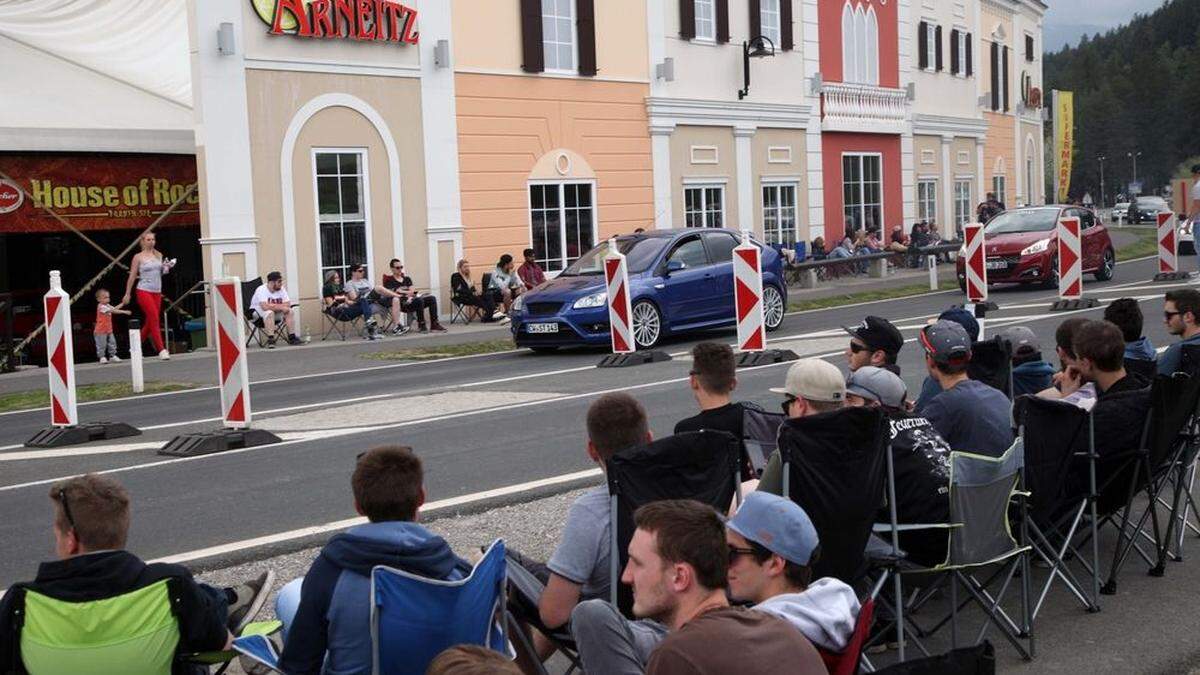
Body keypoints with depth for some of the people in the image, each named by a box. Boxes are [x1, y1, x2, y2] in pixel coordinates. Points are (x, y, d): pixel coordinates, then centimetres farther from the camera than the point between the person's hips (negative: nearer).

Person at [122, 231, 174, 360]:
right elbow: (132, 276, 1)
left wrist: (167, 267, -1)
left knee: (149, 322, 9)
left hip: (157, 292, 5)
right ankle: (161, 350, -14)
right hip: (144, 291, -5)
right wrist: (128, 294, 1)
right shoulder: (138, 257, -2)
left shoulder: (159, 255, 11)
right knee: (154, 319, -13)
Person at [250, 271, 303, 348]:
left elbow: (288, 304, -12)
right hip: (257, 311, -6)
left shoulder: (281, 289, -5)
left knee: (290, 312, -14)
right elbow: (265, 307, -37)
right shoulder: (262, 290, -24)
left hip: (275, 312, 6)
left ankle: (292, 338, -11)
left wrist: (274, 306, -28)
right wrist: (281, 307, -31)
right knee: (269, 312, -37)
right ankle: (270, 340, -37)